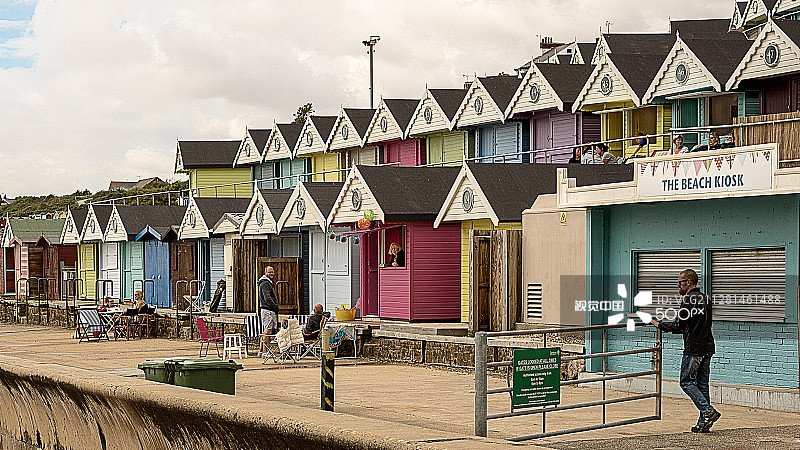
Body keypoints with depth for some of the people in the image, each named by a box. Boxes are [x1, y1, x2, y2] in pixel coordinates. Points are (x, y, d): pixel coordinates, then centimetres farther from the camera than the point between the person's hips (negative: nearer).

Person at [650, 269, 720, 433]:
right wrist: (668, 327, 26)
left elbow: (678, 325, -14)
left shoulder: (688, 299, -12)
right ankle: (704, 422, 8)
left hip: (693, 349, -8)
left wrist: (660, 325, 2)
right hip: (707, 347, 8)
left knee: (687, 382, -1)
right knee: (702, 384, 10)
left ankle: (708, 411, -14)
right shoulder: (705, 299, 16)